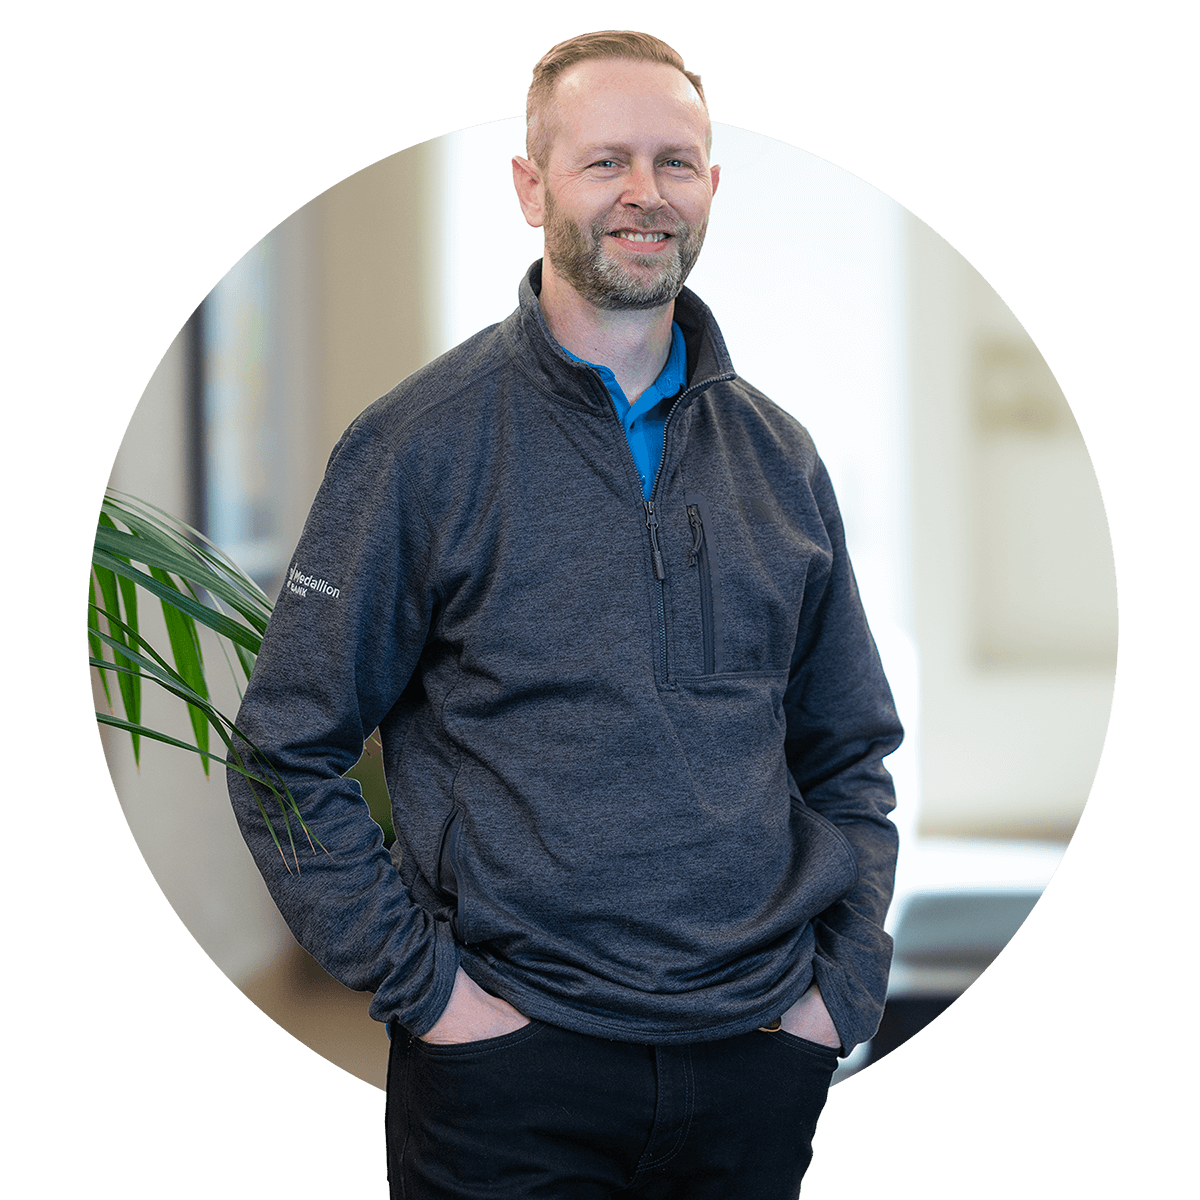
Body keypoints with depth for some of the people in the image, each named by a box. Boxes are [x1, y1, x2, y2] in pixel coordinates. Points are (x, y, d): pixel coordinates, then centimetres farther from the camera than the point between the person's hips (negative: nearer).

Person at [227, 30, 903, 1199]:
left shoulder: (780, 456, 8)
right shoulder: (421, 442, -5)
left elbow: (849, 755, 15)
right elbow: (287, 752, -5)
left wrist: (842, 983, 4)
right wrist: (421, 983, -10)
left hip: (757, 1058, 4)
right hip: (510, 1069, -3)